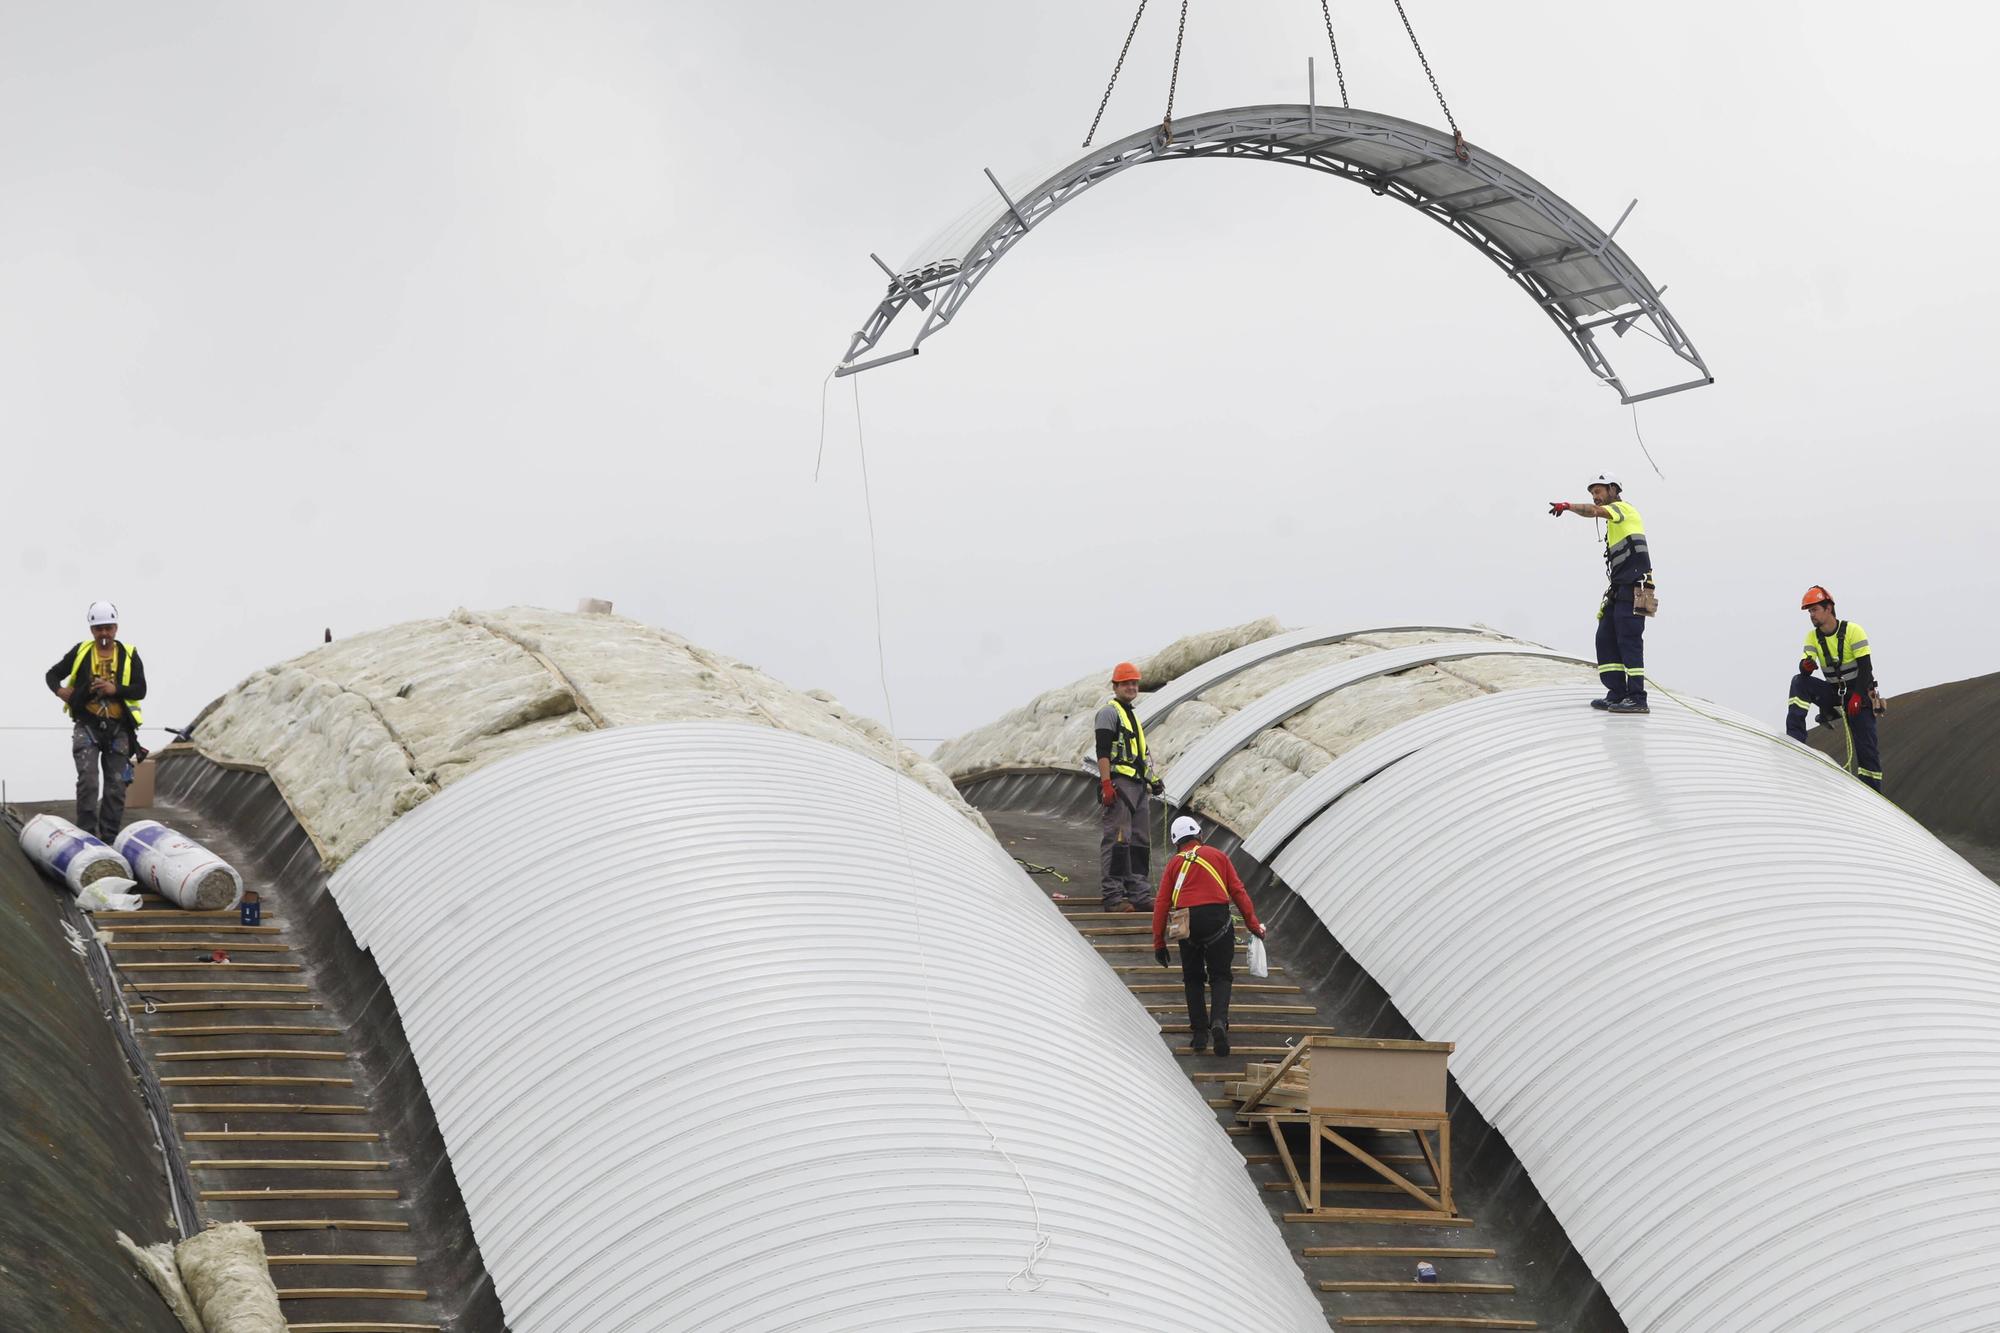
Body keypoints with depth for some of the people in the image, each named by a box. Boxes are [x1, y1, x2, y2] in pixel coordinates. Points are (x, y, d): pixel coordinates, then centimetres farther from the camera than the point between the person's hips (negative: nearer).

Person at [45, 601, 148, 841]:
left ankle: (109, 837, 10)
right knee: (88, 782, -13)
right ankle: (87, 835, -11)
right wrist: (60, 690, -7)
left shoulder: (129, 655, 5)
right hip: (87, 726, -1)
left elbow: (140, 690, -3)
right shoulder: (81, 652, 5)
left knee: (116, 785, 4)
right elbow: (53, 674, 15)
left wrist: (115, 689, -19)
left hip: (118, 729, 1)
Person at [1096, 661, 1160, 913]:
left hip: (1138, 785, 10)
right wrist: (1106, 784, -22)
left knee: (1141, 841, 9)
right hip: (1119, 783, -10)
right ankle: (1113, 897, -11)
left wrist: (1151, 781, 22)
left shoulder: (1132, 715, 25)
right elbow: (1103, 751, -14)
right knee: (1117, 839, -11)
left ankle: (1140, 895, 13)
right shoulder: (1109, 712, -4)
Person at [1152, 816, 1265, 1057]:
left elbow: (1161, 904, 9)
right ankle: (1219, 1021, -18)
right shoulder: (1218, 856, 14)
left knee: (1193, 979, 15)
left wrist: (1159, 943, 11)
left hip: (1187, 923, 1)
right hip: (1217, 918, -1)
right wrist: (1253, 924, 7)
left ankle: (1200, 1032, 9)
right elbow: (1238, 891, 7)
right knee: (1220, 976, 6)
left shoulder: (1174, 863, 14)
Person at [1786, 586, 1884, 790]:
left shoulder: (1853, 631, -13)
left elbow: (1865, 666, -17)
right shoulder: (1813, 637, 1)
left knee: (1866, 746, -11)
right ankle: (1794, 737, -29)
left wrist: (1857, 696, -27)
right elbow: (1806, 666, -10)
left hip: (1858, 692, -4)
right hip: (1833, 692, 4)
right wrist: (1805, 666, -35)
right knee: (1799, 682, -21)